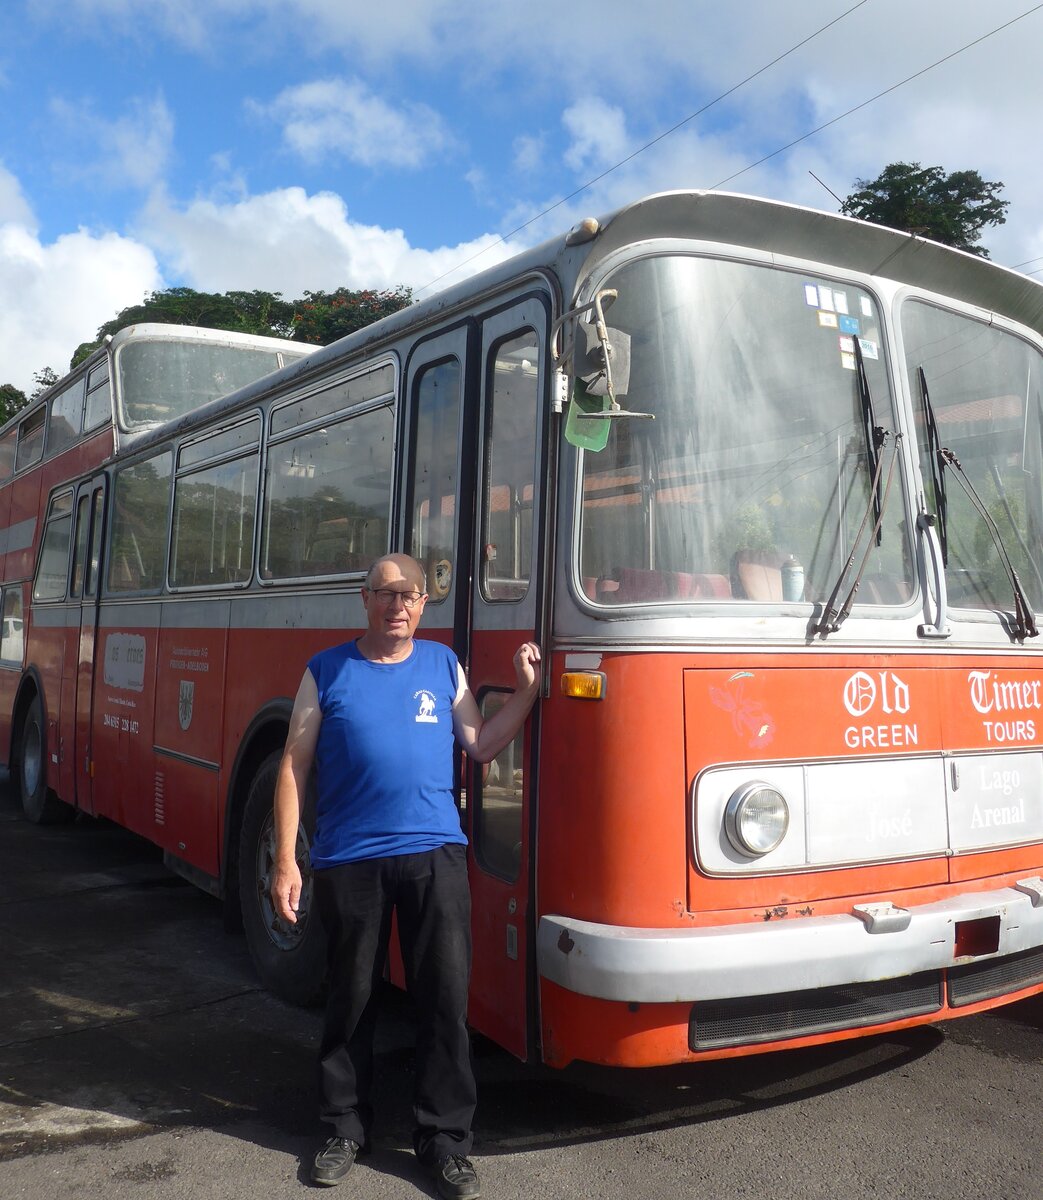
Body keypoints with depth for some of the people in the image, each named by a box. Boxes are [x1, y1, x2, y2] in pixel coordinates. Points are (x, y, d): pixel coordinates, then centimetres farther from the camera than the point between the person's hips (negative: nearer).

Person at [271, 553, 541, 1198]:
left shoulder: (443, 664, 8)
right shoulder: (327, 672, 2)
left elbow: (481, 745, 8)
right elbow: (294, 768, 1)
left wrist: (527, 690, -1)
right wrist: (286, 861, -3)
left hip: (434, 854, 1)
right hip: (348, 860, -1)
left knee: (446, 997, 2)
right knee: (352, 1000, 12)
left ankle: (446, 1138, 18)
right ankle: (347, 1128, 31)